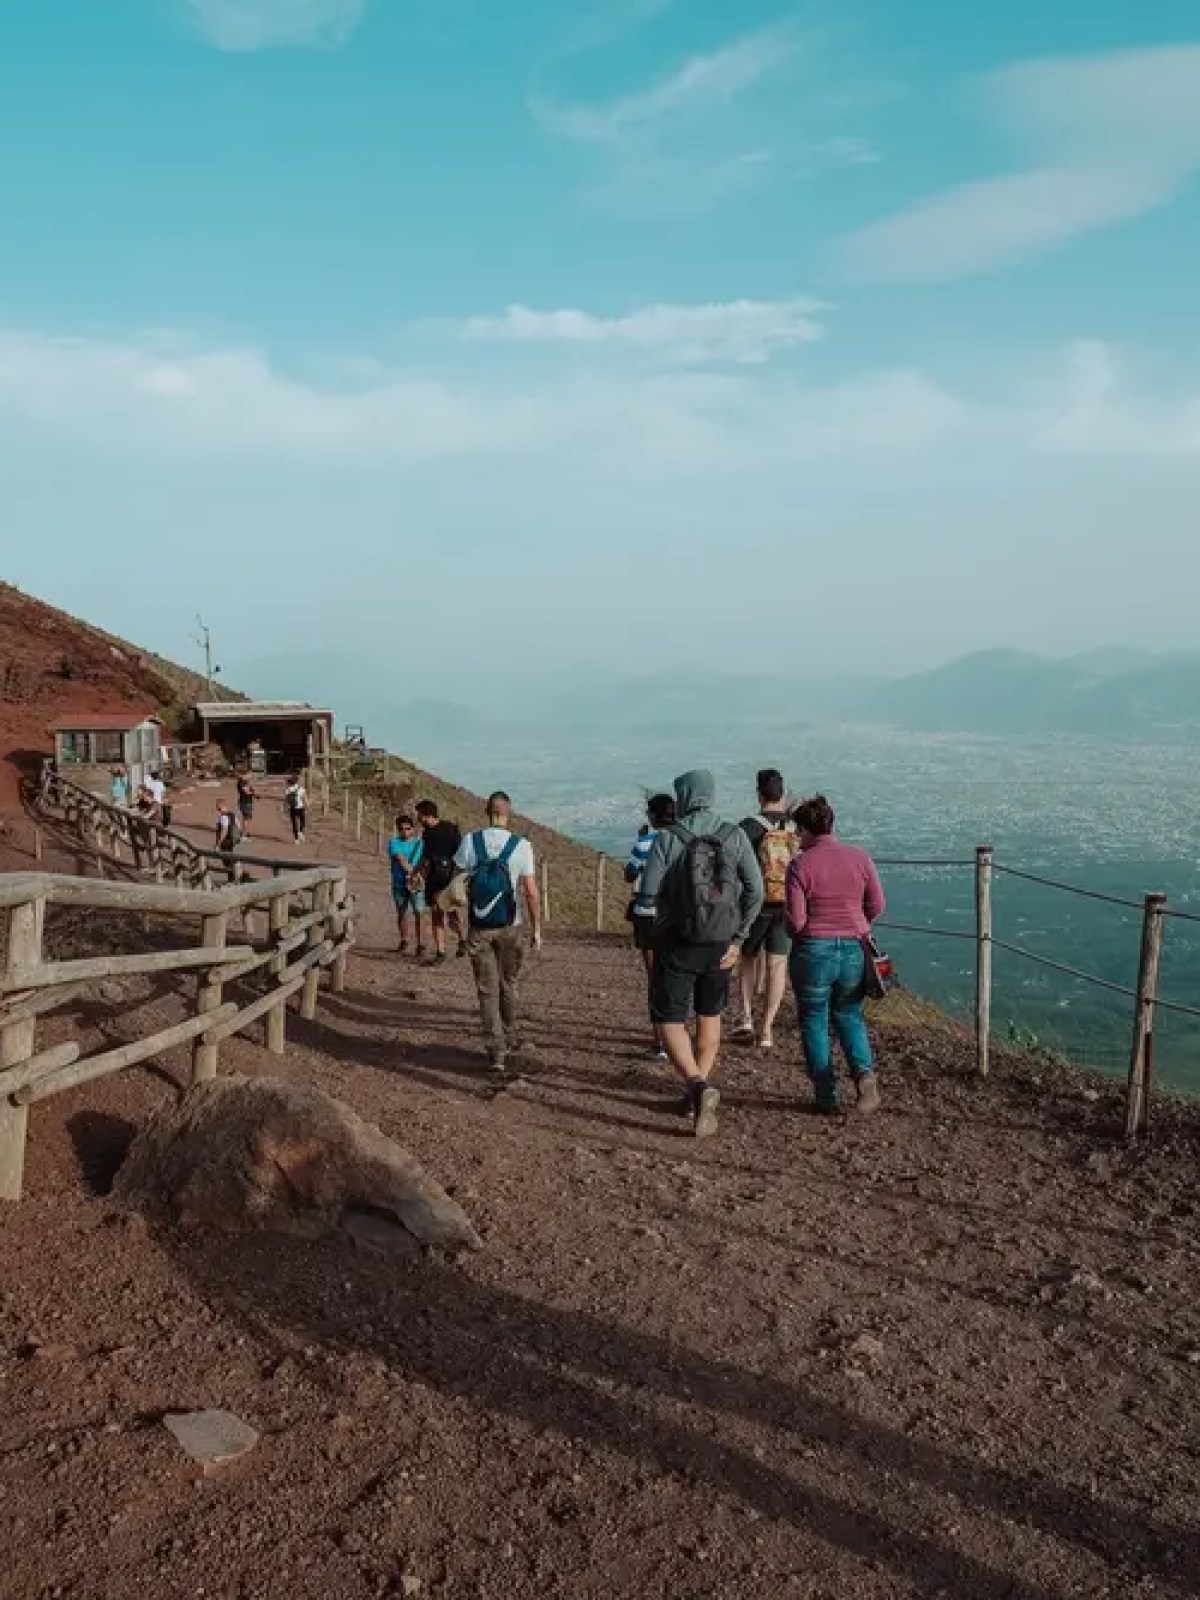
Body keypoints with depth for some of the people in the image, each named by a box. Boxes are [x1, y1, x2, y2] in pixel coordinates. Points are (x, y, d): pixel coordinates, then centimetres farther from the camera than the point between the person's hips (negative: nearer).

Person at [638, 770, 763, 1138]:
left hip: (677, 943, -3)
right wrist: (738, 939, 1)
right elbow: (755, 891, -6)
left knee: (670, 1021, 4)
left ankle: (698, 1085, -18)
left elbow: (648, 893, -14)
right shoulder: (734, 836, -2)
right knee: (710, 1016, 21)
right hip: (720, 944, 3)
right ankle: (699, 1091, 25)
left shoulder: (667, 839, -10)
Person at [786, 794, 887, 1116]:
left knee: (814, 1021, 11)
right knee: (848, 1014, 21)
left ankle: (827, 1096, 13)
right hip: (853, 949, 4)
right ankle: (864, 1072, -2)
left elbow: (795, 921, -13)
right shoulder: (860, 857, 0)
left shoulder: (800, 865, -11)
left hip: (813, 951, -3)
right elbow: (877, 906, 4)